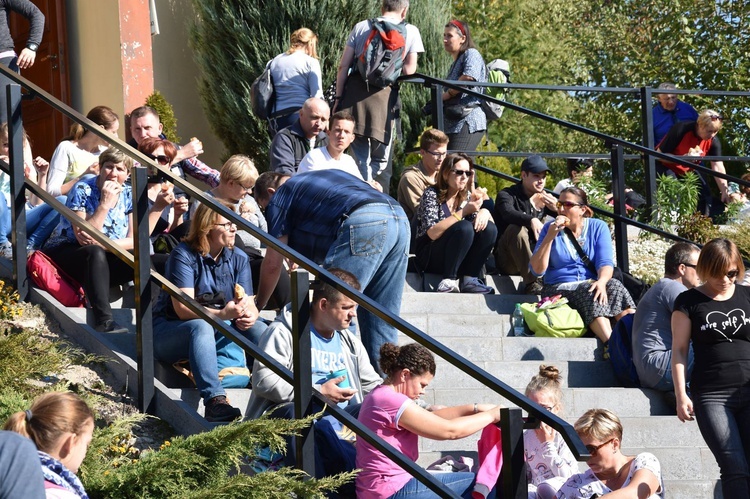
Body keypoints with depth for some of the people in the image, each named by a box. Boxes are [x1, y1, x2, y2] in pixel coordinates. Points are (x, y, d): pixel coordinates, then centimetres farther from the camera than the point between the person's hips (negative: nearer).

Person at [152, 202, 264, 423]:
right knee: (201, 327, -38)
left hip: (220, 330, 6)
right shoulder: (184, 255, -15)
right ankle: (214, 400, -54)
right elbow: (183, 309, -25)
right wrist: (222, 314, -41)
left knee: (257, 329, -19)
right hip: (169, 331, -6)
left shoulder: (238, 258, 4)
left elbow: (249, 304, -3)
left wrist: (248, 315, -29)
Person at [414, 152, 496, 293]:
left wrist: (484, 212, -20)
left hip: (459, 258, 6)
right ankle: (448, 281, -26)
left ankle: (470, 280, -18)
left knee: (489, 229, -16)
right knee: (465, 228, -30)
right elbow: (432, 233, -23)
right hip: (430, 258, -6)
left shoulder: (466, 197, 8)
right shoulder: (432, 195, -10)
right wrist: (464, 211, -28)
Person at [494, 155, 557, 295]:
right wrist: (531, 220, -46)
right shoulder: (507, 195, -3)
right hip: (506, 261, -5)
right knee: (516, 228, -31)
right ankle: (532, 284, -38)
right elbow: (508, 213, -27)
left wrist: (556, 209, -17)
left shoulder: (545, 198, 14)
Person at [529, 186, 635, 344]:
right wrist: (550, 236, -12)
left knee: (615, 287, -30)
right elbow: (537, 270, -3)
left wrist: (602, 281, -28)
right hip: (559, 288, -2)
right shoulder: (550, 228, 5)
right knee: (589, 291, -34)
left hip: (592, 283, 2)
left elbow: (606, 263, -5)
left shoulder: (598, 227, 8)